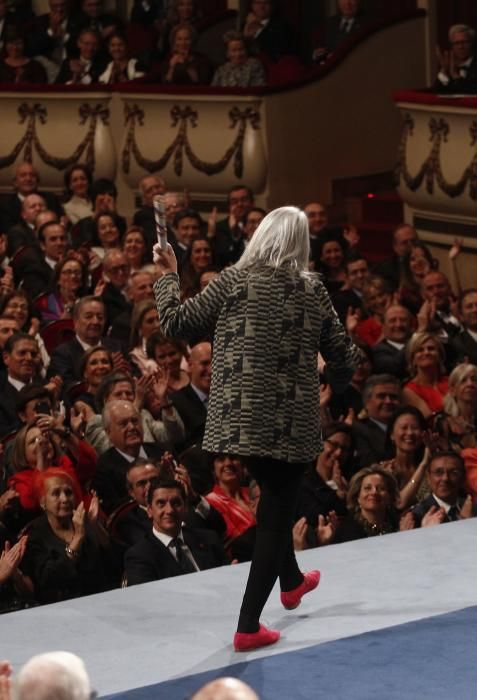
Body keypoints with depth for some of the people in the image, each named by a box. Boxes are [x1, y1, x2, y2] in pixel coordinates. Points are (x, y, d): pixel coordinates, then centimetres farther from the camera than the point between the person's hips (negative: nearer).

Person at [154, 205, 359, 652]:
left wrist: (168, 276, 13)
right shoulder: (311, 290, -2)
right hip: (291, 421, -2)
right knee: (277, 511, 5)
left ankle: (290, 580, 48)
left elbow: (175, 323, -2)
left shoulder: (234, 280, -4)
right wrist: (338, 382, 23)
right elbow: (343, 358, 1)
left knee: (274, 495, 27)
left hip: (242, 416, 2)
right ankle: (248, 625, -1)